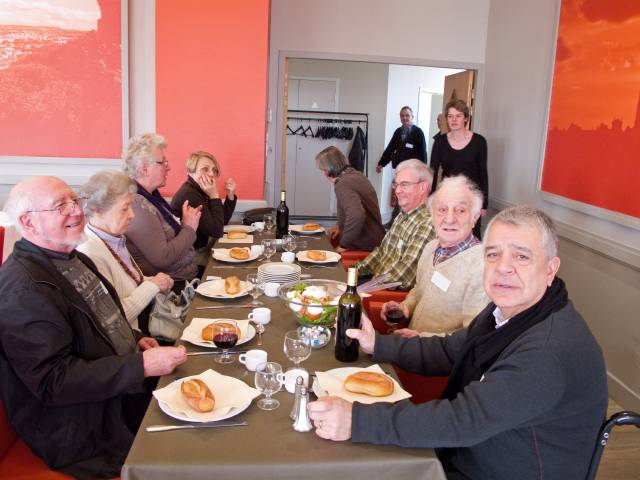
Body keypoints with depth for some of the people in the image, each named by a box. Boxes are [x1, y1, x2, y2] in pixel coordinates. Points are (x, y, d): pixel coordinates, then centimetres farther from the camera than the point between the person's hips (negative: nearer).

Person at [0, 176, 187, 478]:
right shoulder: (24, 288, -22)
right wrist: (141, 366, -28)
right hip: (89, 434, -9)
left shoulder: (72, 258, 9)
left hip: (128, 391, 9)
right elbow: (52, 381, -25)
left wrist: (134, 341, 5)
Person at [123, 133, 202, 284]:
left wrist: (189, 220, 1)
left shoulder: (150, 194, 10)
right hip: (174, 287, -9)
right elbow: (162, 258, -25)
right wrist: (189, 229, -12)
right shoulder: (136, 204, -20)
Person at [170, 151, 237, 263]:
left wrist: (230, 195, -2)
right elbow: (216, 232, -23)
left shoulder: (199, 190, 5)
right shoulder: (189, 195, -23)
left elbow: (223, 222, 10)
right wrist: (214, 196, -22)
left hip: (201, 248, 9)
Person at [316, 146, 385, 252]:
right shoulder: (356, 175, 6)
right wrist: (341, 226, 17)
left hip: (365, 248, -9)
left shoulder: (342, 185, -22)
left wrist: (344, 245, -26)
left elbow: (356, 215, -37)